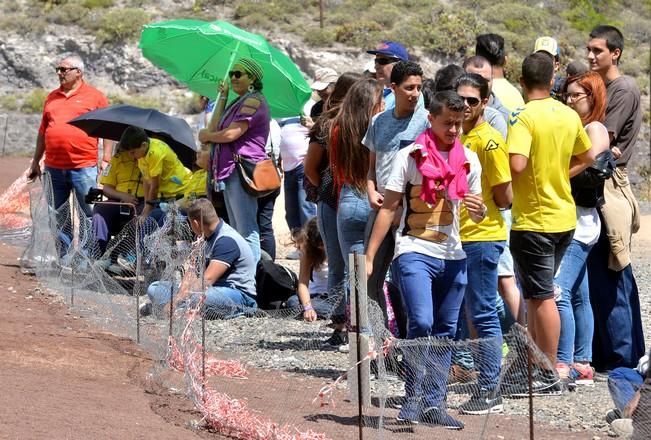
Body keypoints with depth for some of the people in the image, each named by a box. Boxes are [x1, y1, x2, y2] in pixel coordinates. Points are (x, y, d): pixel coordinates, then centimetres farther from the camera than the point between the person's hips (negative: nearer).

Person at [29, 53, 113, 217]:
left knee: (90, 213, -4)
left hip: (84, 167, -5)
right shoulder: (52, 97, 16)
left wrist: (106, 160, -7)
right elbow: (43, 131, 20)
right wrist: (36, 161, 18)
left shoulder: (95, 96, 2)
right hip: (53, 167, 5)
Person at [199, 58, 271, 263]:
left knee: (247, 231, -13)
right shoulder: (238, 104, 23)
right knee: (237, 231, 12)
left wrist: (207, 136, 1)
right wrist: (223, 98, 14)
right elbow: (215, 128, 13)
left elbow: (231, 134, -17)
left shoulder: (253, 102, -9)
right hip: (230, 171, 11)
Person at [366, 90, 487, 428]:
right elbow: (388, 208, -4)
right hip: (415, 252, -5)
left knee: (444, 332, 6)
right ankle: (413, 399, -6)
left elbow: (476, 214, 15)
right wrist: (369, 257, -8)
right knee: (421, 324, -18)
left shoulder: (469, 160, 8)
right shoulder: (411, 156, -4)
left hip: (452, 257, 5)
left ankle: (434, 404, 13)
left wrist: (479, 210, -10)